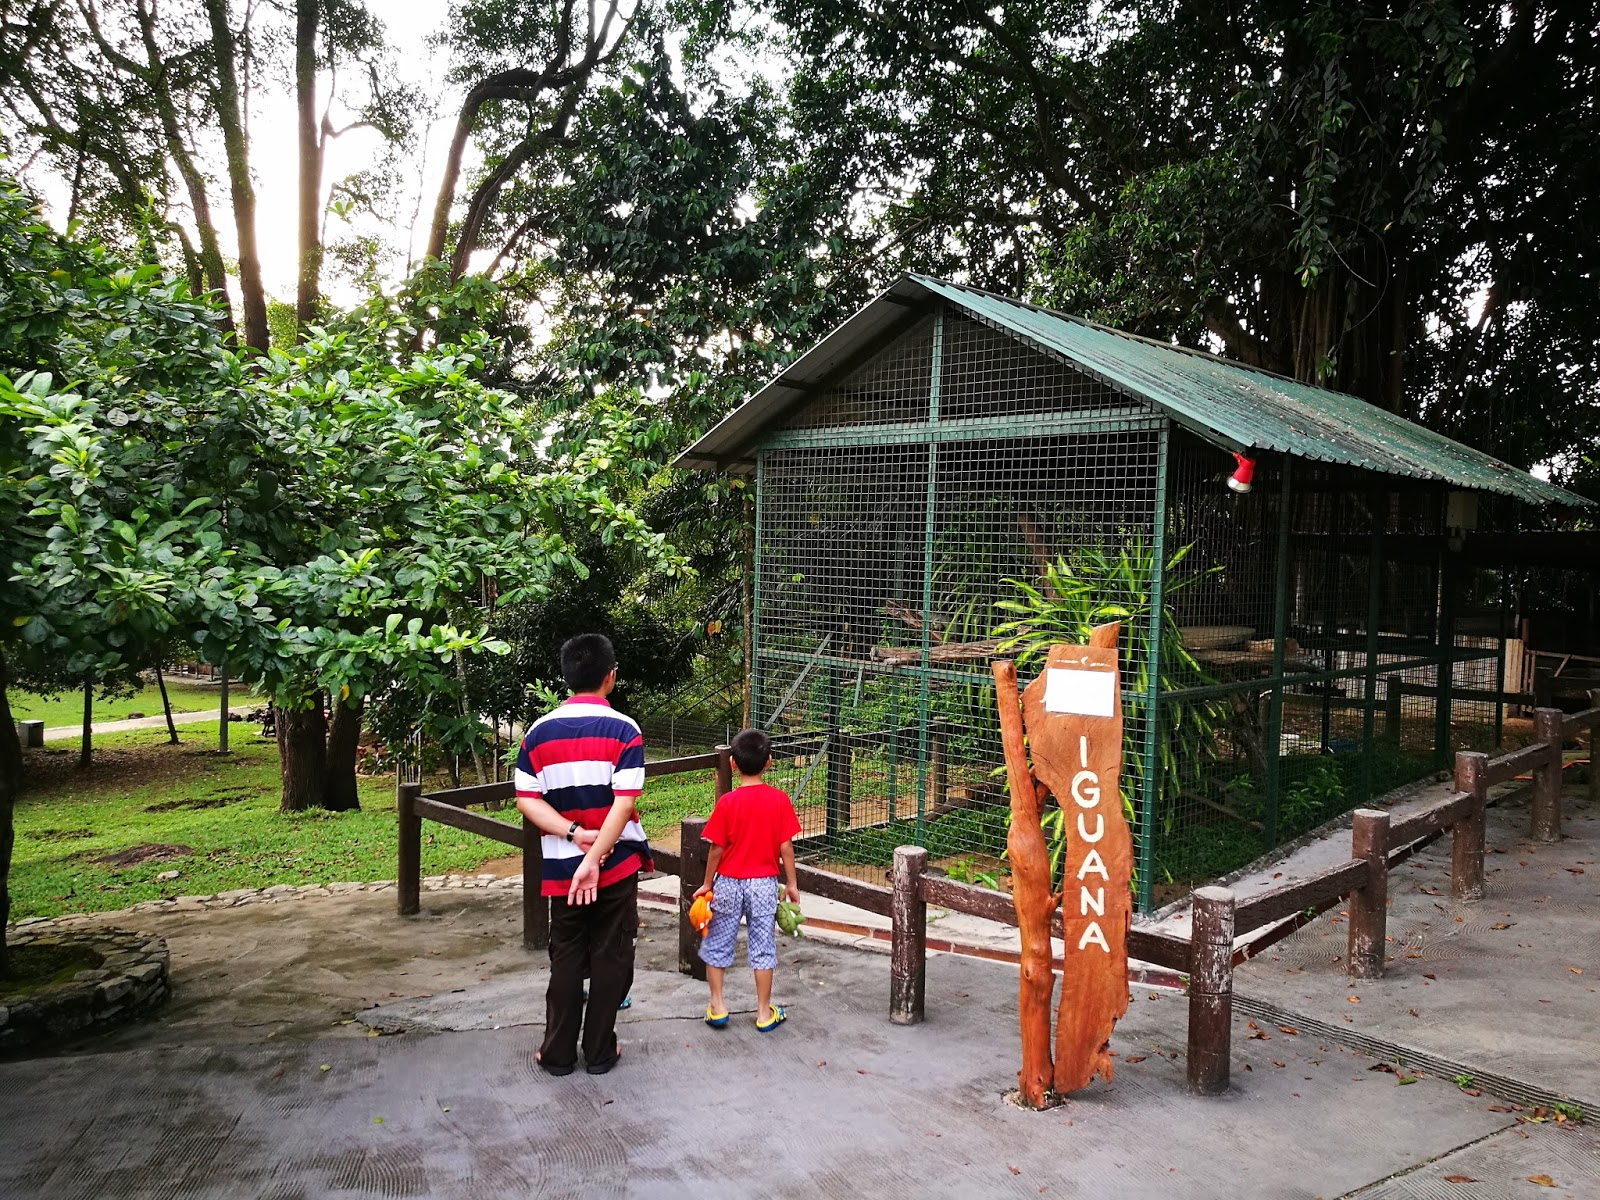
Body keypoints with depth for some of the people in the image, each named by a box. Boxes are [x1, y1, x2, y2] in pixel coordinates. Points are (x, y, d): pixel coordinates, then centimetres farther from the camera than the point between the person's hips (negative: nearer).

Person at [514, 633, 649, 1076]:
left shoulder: (539, 732, -1)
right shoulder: (624, 731, -11)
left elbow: (526, 800, -5)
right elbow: (623, 803, -19)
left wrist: (575, 835, -11)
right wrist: (594, 856, -20)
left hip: (561, 867, 3)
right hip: (616, 862, -3)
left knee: (566, 958, 15)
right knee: (611, 957, 10)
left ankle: (558, 1053, 20)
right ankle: (599, 1052, 17)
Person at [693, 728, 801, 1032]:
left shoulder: (727, 802, -13)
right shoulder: (779, 800, -9)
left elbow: (717, 849, -9)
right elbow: (786, 847, -6)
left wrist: (707, 884, 4)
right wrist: (792, 884, 5)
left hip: (728, 883, -1)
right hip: (764, 884, 1)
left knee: (717, 943, 15)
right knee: (763, 946, 10)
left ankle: (717, 1007, 20)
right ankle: (764, 1013, 17)